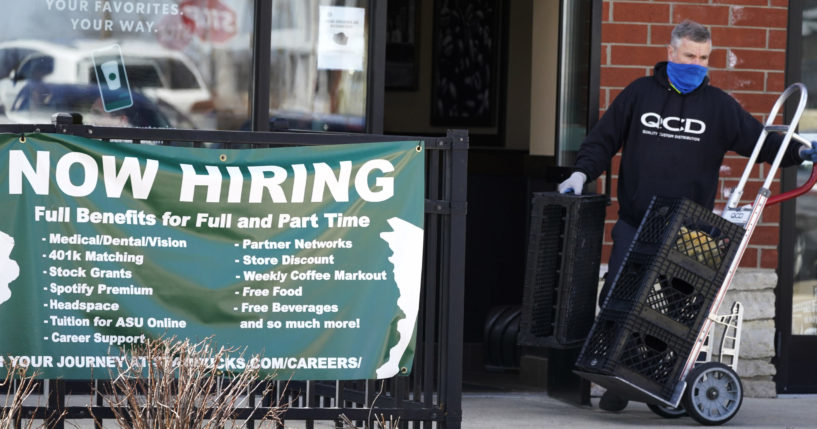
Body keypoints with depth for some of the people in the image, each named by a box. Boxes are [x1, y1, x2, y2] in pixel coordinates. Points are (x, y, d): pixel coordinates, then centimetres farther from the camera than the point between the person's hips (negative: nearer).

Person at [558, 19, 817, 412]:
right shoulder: (639, 93, 7)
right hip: (634, 225, 0)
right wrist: (583, 172, -4)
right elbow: (603, 138, 10)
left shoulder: (718, 105, 8)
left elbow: (758, 139, 9)